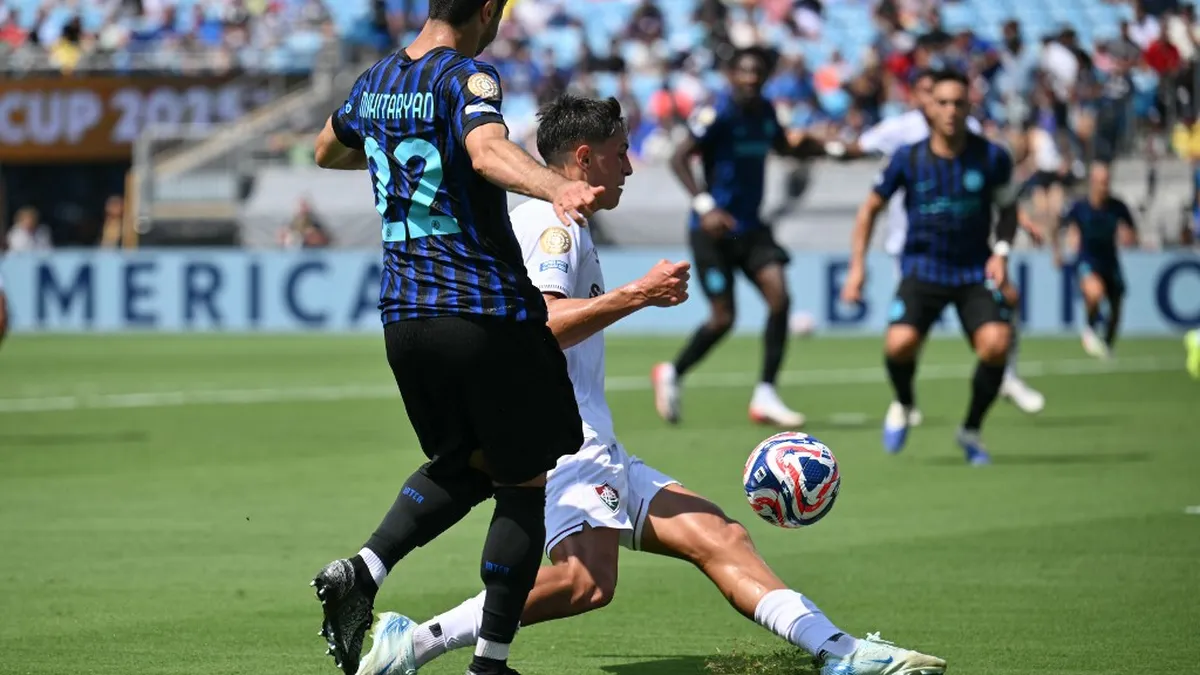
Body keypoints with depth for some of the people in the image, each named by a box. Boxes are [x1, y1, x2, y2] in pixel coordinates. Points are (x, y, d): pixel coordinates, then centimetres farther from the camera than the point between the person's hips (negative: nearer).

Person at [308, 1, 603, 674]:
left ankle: (362, 571, 1)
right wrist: (556, 187, -52)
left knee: (463, 465, 24)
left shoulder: (376, 81, 11)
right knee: (524, 486, 7)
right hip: (488, 312, -7)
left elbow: (326, 151, 32)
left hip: (405, 315, 7)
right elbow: (488, 150, -34)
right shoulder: (466, 77, -11)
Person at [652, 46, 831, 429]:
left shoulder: (764, 112, 8)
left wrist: (825, 148, 12)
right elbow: (679, 159, -18)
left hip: (750, 228, 6)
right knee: (723, 318, -6)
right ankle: (671, 374, 21)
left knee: (779, 298, -12)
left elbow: (783, 145, 28)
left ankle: (765, 397, -5)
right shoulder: (718, 114, -14)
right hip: (714, 229, -6)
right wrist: (704, 206, -30)